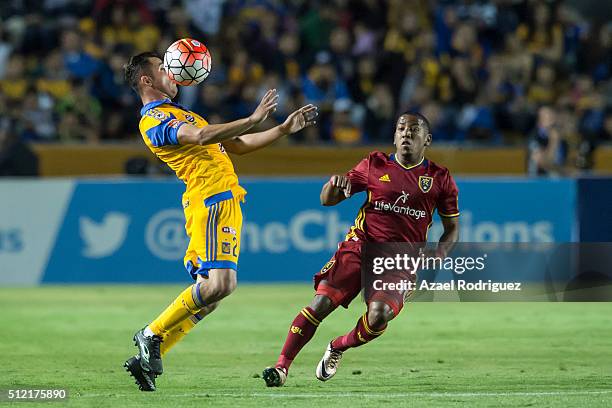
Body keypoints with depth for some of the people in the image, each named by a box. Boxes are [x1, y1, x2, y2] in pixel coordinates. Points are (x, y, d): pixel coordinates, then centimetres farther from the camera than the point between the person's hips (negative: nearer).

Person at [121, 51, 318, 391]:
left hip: (226, 203, 10)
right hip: (212, 201, -10)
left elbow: (236, 145, 31)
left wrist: (285, 129, 25)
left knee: (208, 293, 4)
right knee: (221, 283, -22)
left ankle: (147, 360, 4)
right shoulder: (153, 120, -5)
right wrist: (253, 120, -23)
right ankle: (152, 335, -10)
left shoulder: (181, 114, 28)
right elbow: (200, 137, -23)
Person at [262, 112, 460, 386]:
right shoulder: (374, 165, 8)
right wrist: (334, 183, -13)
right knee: (321, 304, -19)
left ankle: (337, 349, 3)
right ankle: (282, 366, -13)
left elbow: (452, 228, 16)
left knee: (379, 314, -27)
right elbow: (327, 200, 11)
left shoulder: (440, 179, 7)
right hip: (360, 246, 1)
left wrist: (440, 253, -4)